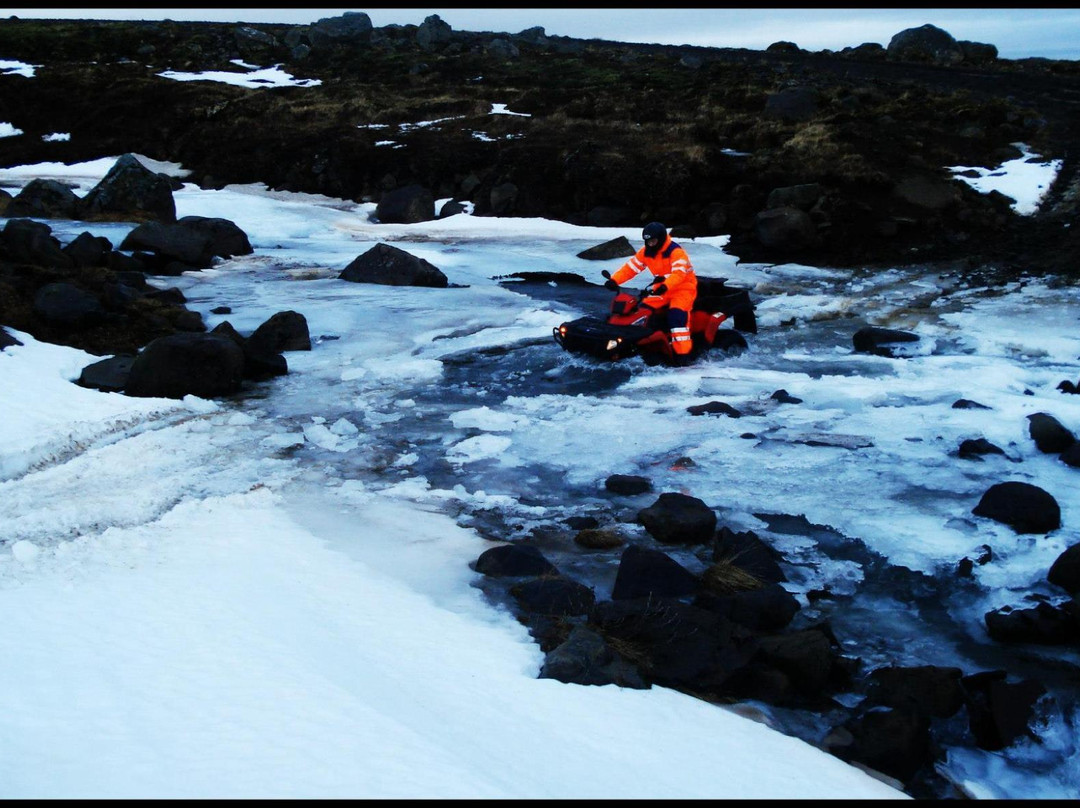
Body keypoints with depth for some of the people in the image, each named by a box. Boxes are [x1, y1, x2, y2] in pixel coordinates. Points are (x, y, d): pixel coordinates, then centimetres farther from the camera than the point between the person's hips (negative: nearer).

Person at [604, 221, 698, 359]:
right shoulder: (646, 252, -1)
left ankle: (681, 351, -30)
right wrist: (614, 280, -17)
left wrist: (665, 286, -52)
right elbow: (630, 267, -2)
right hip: (661, 288, 8)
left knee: (677, 315, -28)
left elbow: (679, 273, -36)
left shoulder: (676, 252, -22)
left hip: (683, 287, -7)